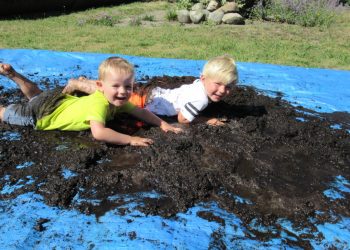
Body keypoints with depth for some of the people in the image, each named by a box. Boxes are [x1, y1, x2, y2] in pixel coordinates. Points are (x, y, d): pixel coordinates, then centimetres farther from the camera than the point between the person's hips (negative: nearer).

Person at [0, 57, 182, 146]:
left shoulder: (117, 101, -18)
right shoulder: (98, 104, -42)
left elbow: (141, 112, -9)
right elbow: (98, 133, -57)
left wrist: (163, 124, -23)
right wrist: (130, 139, -54)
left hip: (60, 100, 7)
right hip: (41, 113, -6)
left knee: (35, 94, 38)